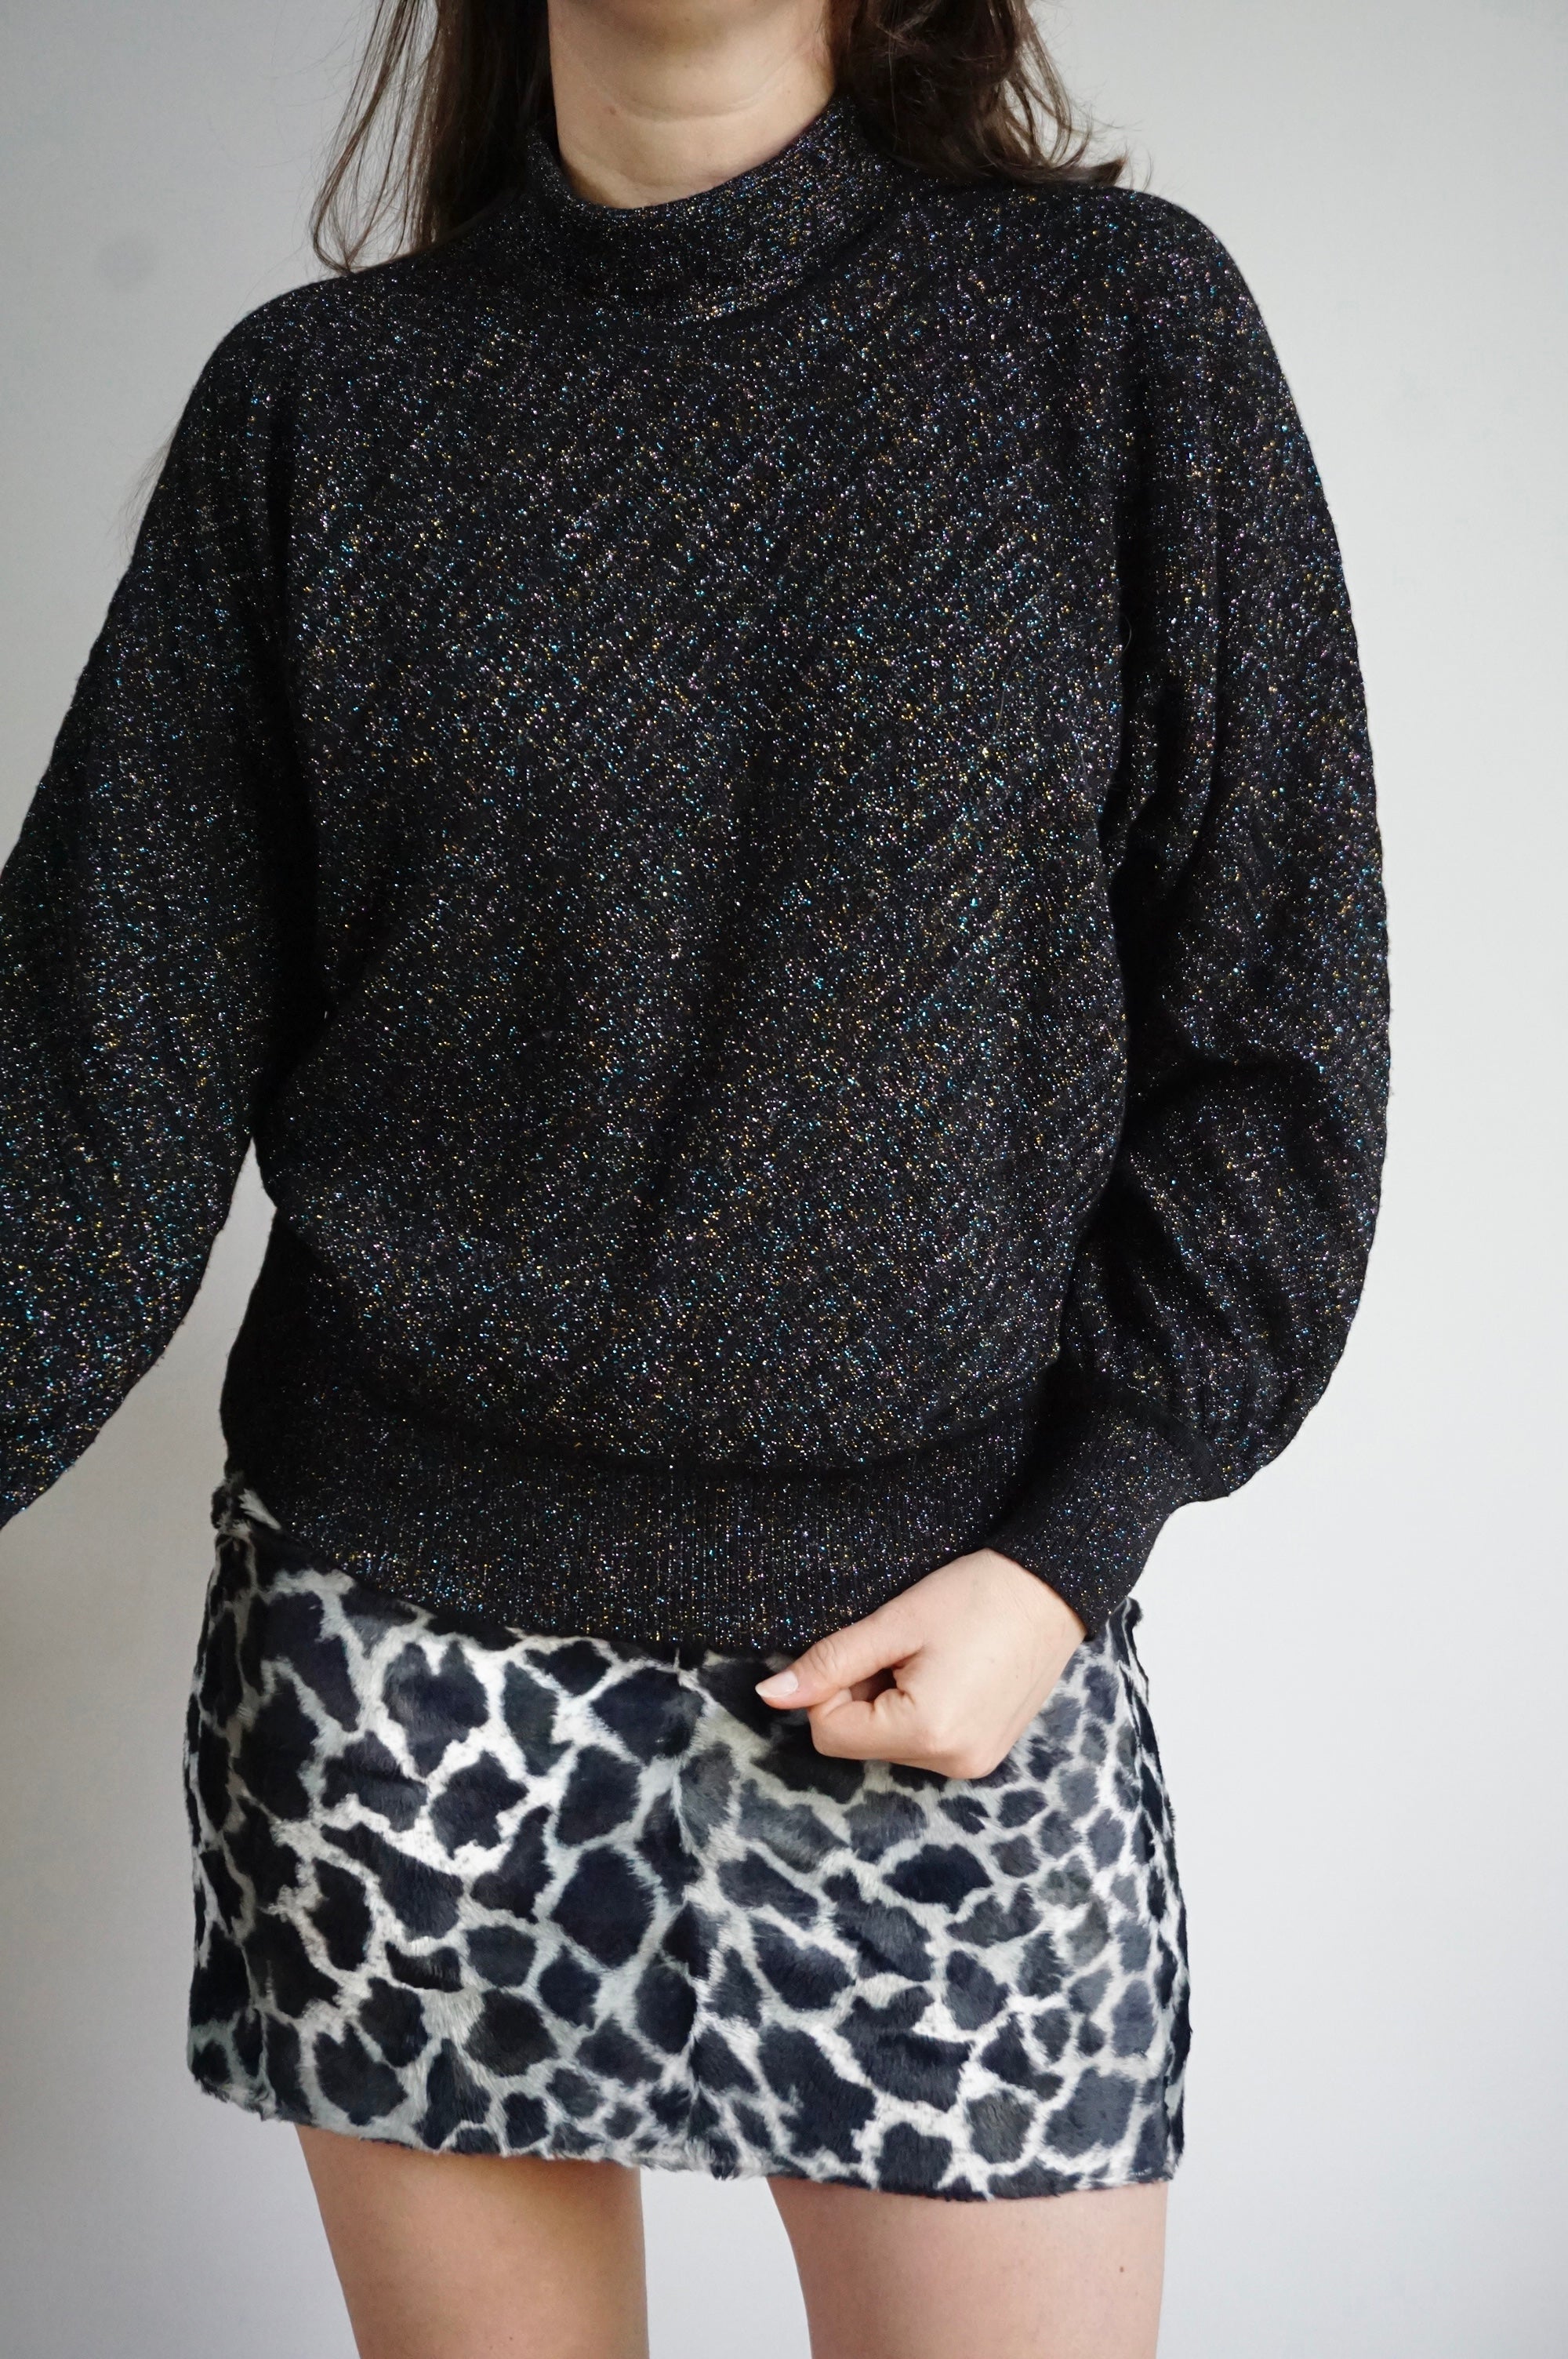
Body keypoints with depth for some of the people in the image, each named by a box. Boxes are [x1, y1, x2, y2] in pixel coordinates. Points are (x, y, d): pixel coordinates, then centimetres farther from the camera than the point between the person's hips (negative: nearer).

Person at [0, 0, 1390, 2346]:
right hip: (402, 1646, 1)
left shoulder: (1122, 324, -1)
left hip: (949, 1639, -1)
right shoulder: (316, 399, 3)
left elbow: (1276, 1033, 0)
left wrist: (1070, 1550, -8)